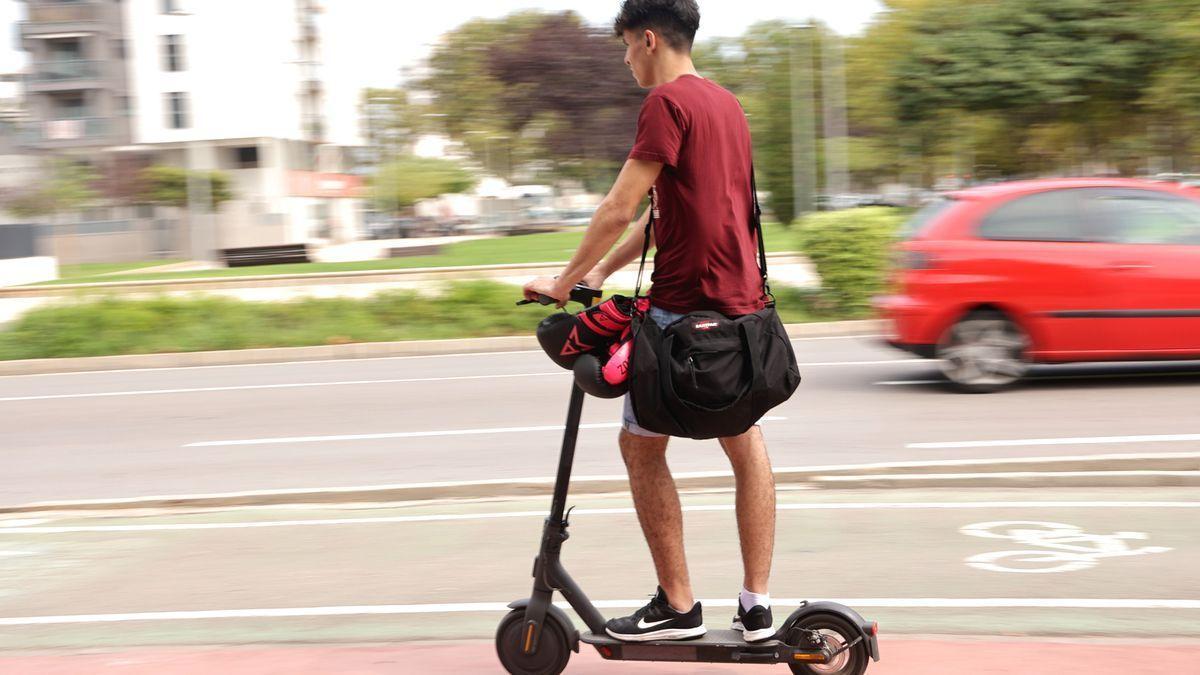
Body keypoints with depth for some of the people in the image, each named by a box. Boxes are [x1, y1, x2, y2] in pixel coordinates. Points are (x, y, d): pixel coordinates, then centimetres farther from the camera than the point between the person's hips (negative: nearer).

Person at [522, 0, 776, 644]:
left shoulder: (667, 101, -12)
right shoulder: (727, 103, 17)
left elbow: (620, 209, -16)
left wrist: (566, 280, -6)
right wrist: (601, 272, 20)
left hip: (687, 305, -9)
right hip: (743, 301, 9)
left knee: (640, 444, 3)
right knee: (744, 441, 12)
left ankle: (677, 605, 7)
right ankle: (755, 606, 14)